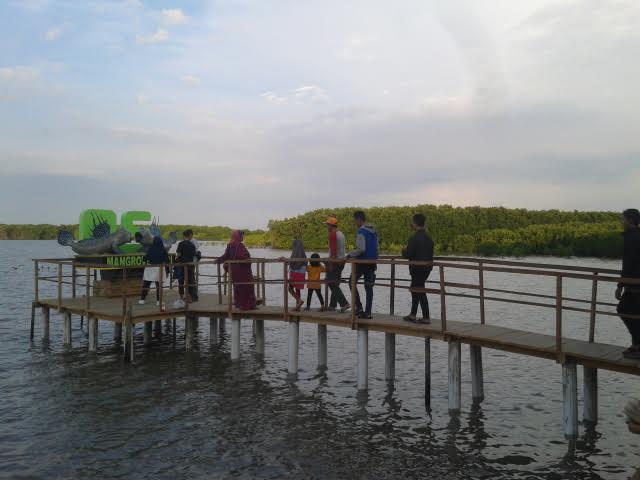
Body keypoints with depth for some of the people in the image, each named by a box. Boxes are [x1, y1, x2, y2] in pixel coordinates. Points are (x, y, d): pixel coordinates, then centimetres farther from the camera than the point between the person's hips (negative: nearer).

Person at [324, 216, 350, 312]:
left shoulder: (332, 234, -14)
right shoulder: (341, 234, 14)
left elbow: (333, 250, -20)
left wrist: (330, 264, -20)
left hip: (335, 261, -9)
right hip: (342, 260, 9)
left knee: (333, 284, -5)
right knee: (335, 284, 13)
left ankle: (344, 304, -13)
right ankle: (332, 305, 18)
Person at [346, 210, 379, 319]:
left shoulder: (361, 231, -14)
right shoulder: (374, 231, 13)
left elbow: (361, 249, -20)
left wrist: (350, 255, -9)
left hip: (362, 262, -8)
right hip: (372, 262, 8)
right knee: (369, 287, 8)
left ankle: (358, 307, 1)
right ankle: (368, 312, 8)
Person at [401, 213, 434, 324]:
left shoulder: (414, 238, -18)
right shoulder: (428, 238, 8)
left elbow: (407, 255, -19)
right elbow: (431, 254, 14)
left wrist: (404, 250, 1)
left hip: (417, 269, -8)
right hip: (427, 268, 8)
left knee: (420, 292, -1)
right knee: (415, 289, 18)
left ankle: (426, 318, 1)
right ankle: (413, 314, 24)